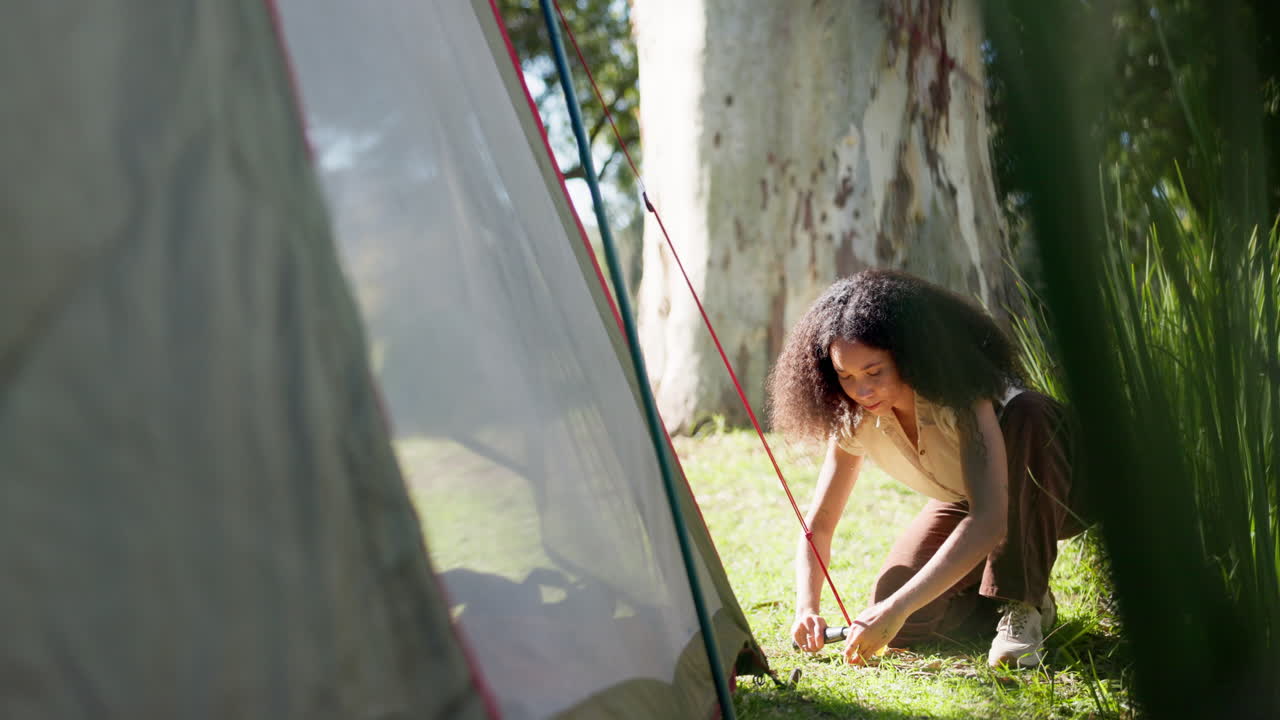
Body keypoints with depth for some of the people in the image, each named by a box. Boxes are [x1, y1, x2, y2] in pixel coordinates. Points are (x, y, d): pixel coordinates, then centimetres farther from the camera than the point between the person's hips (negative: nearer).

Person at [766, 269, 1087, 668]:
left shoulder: (960, 395, -37)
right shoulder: (853, 419, -20)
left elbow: (989, 519, -47)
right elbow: (818, 527, -12)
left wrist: (897, 608, -53)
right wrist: (806, 608, -31)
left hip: (1048, 497, -4)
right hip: (963, 503, 4)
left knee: (1025, 414, -39)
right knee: (901, 627, -22)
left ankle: (1024, 606, -27)